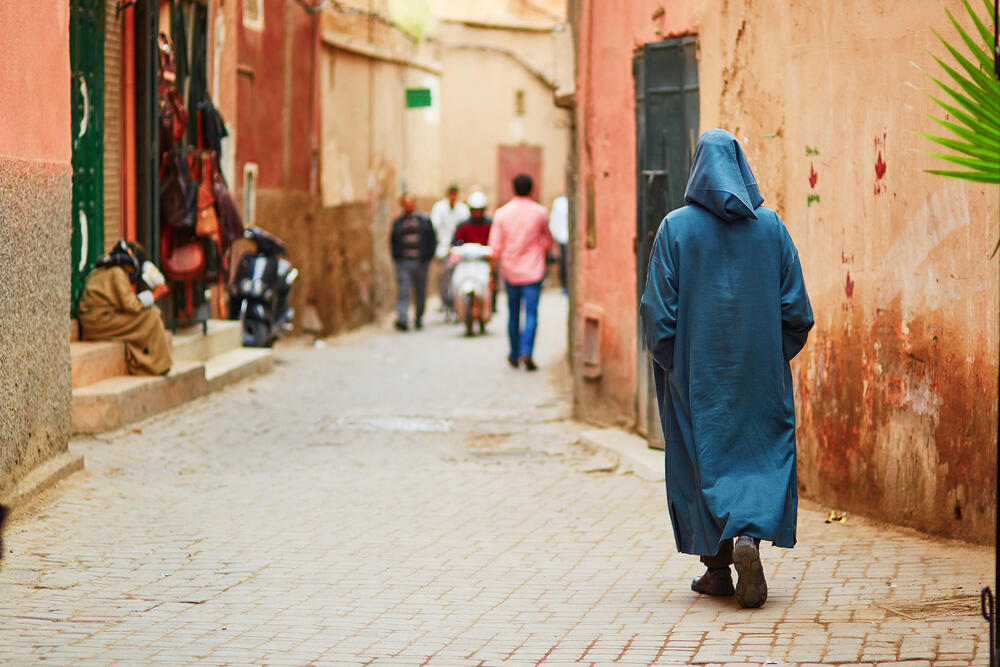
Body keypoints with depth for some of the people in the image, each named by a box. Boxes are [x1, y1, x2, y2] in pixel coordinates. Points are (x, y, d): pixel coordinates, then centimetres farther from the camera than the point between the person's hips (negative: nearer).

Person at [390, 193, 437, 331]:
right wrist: (396, 257, 4)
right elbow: (392, 241, 16)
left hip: (420, 262, 1)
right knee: (403, 292, -13)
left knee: (420, 293, 8)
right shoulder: (397, 222, 10)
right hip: (403, 262, 0)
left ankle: (419, 319, 22)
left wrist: (428, 256, -2)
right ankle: (402, 320, -21)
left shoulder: (424, 220, 7)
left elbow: (432, 240, 8)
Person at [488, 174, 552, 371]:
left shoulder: (502, 213, -2)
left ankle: (514, 355, 24)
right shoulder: (540, 212, -3)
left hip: (511, 271, 2)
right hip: (533, 272, -2)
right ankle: (526, 353, -21)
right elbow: (547, 243, 8)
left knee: (513, 314, 15)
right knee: (531, 313, -4)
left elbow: (495, 247, -4)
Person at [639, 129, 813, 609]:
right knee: (762, 453, 7)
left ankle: (718, 568, 9)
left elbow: (659, 307, -8)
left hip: (697, 370, -1)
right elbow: (796, 307, 0)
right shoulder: (770, 226, 0)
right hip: (759, 367, 1)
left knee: (702, 459, 8)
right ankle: (749, 536, -17)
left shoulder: (676, 227, -6)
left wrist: (669, 362, 5)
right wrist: (776, 355, 13)